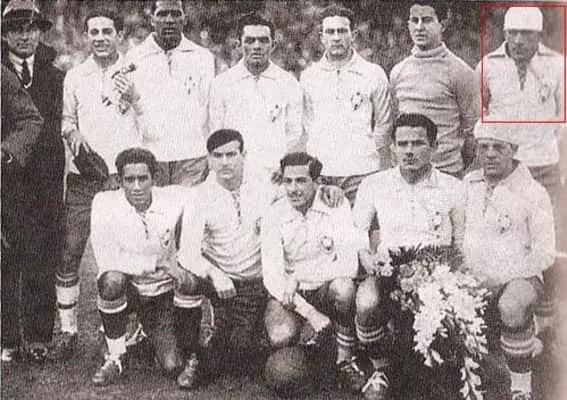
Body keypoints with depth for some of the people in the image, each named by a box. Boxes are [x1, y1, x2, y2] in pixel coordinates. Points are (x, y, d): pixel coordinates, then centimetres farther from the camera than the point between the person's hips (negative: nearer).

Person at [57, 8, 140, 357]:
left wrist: (131, 102, -8)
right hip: (83, 177, 2)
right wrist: (72, 133, -2)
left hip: (124, 176, -2)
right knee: (69, 253, -2)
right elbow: (66, 119, 20)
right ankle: (68, 329, 10)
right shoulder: (75, 77, 13)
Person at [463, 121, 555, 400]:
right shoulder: (468, 184, 8)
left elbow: (544, 255, -7)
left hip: (519, 278, -5)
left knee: (511, 307, -37)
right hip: (472, 279, 6)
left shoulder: (533, 193, -6)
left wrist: (497, 280, -14)